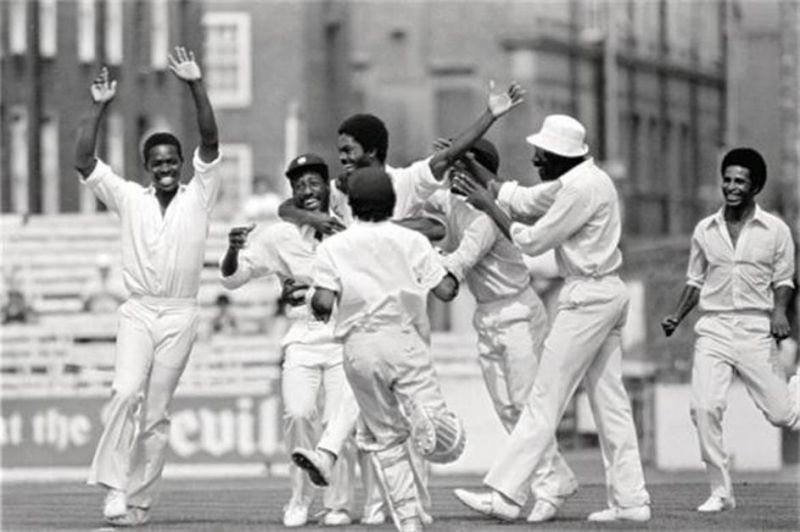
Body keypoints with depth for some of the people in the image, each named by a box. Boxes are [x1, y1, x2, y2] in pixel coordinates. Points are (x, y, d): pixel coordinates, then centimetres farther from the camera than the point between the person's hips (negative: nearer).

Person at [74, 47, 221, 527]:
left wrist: (197, 87, -18)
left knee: (157, 411, 1)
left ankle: (140, 500, 5)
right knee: (127, 392, -21)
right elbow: (84, 161, 0)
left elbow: (210, 141, -8)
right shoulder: (130, 198, 8)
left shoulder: (198, 196, 5)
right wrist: (100, 108, -8)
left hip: (181, 315, 0)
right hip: (137, 311, 0)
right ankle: (116, 486, -18)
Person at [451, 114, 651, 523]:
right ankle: (630, 501, 8)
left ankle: (505, 494, -9)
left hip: (588, 297, -10)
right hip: (607, 294, 10)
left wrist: (488, 206, -5)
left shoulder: (581, 188, -18)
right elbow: (523, 200, 19)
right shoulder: (576, 180, 13)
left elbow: (532, 242, -13)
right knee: (609, 400, 9)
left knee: (545, 399, -9)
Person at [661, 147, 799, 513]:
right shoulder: (705, 230, 9)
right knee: (704, 407, -15)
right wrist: (676, 317, 3)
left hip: (756, 330, -2)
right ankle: (721, 491, -4)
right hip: (713, 328, 2)